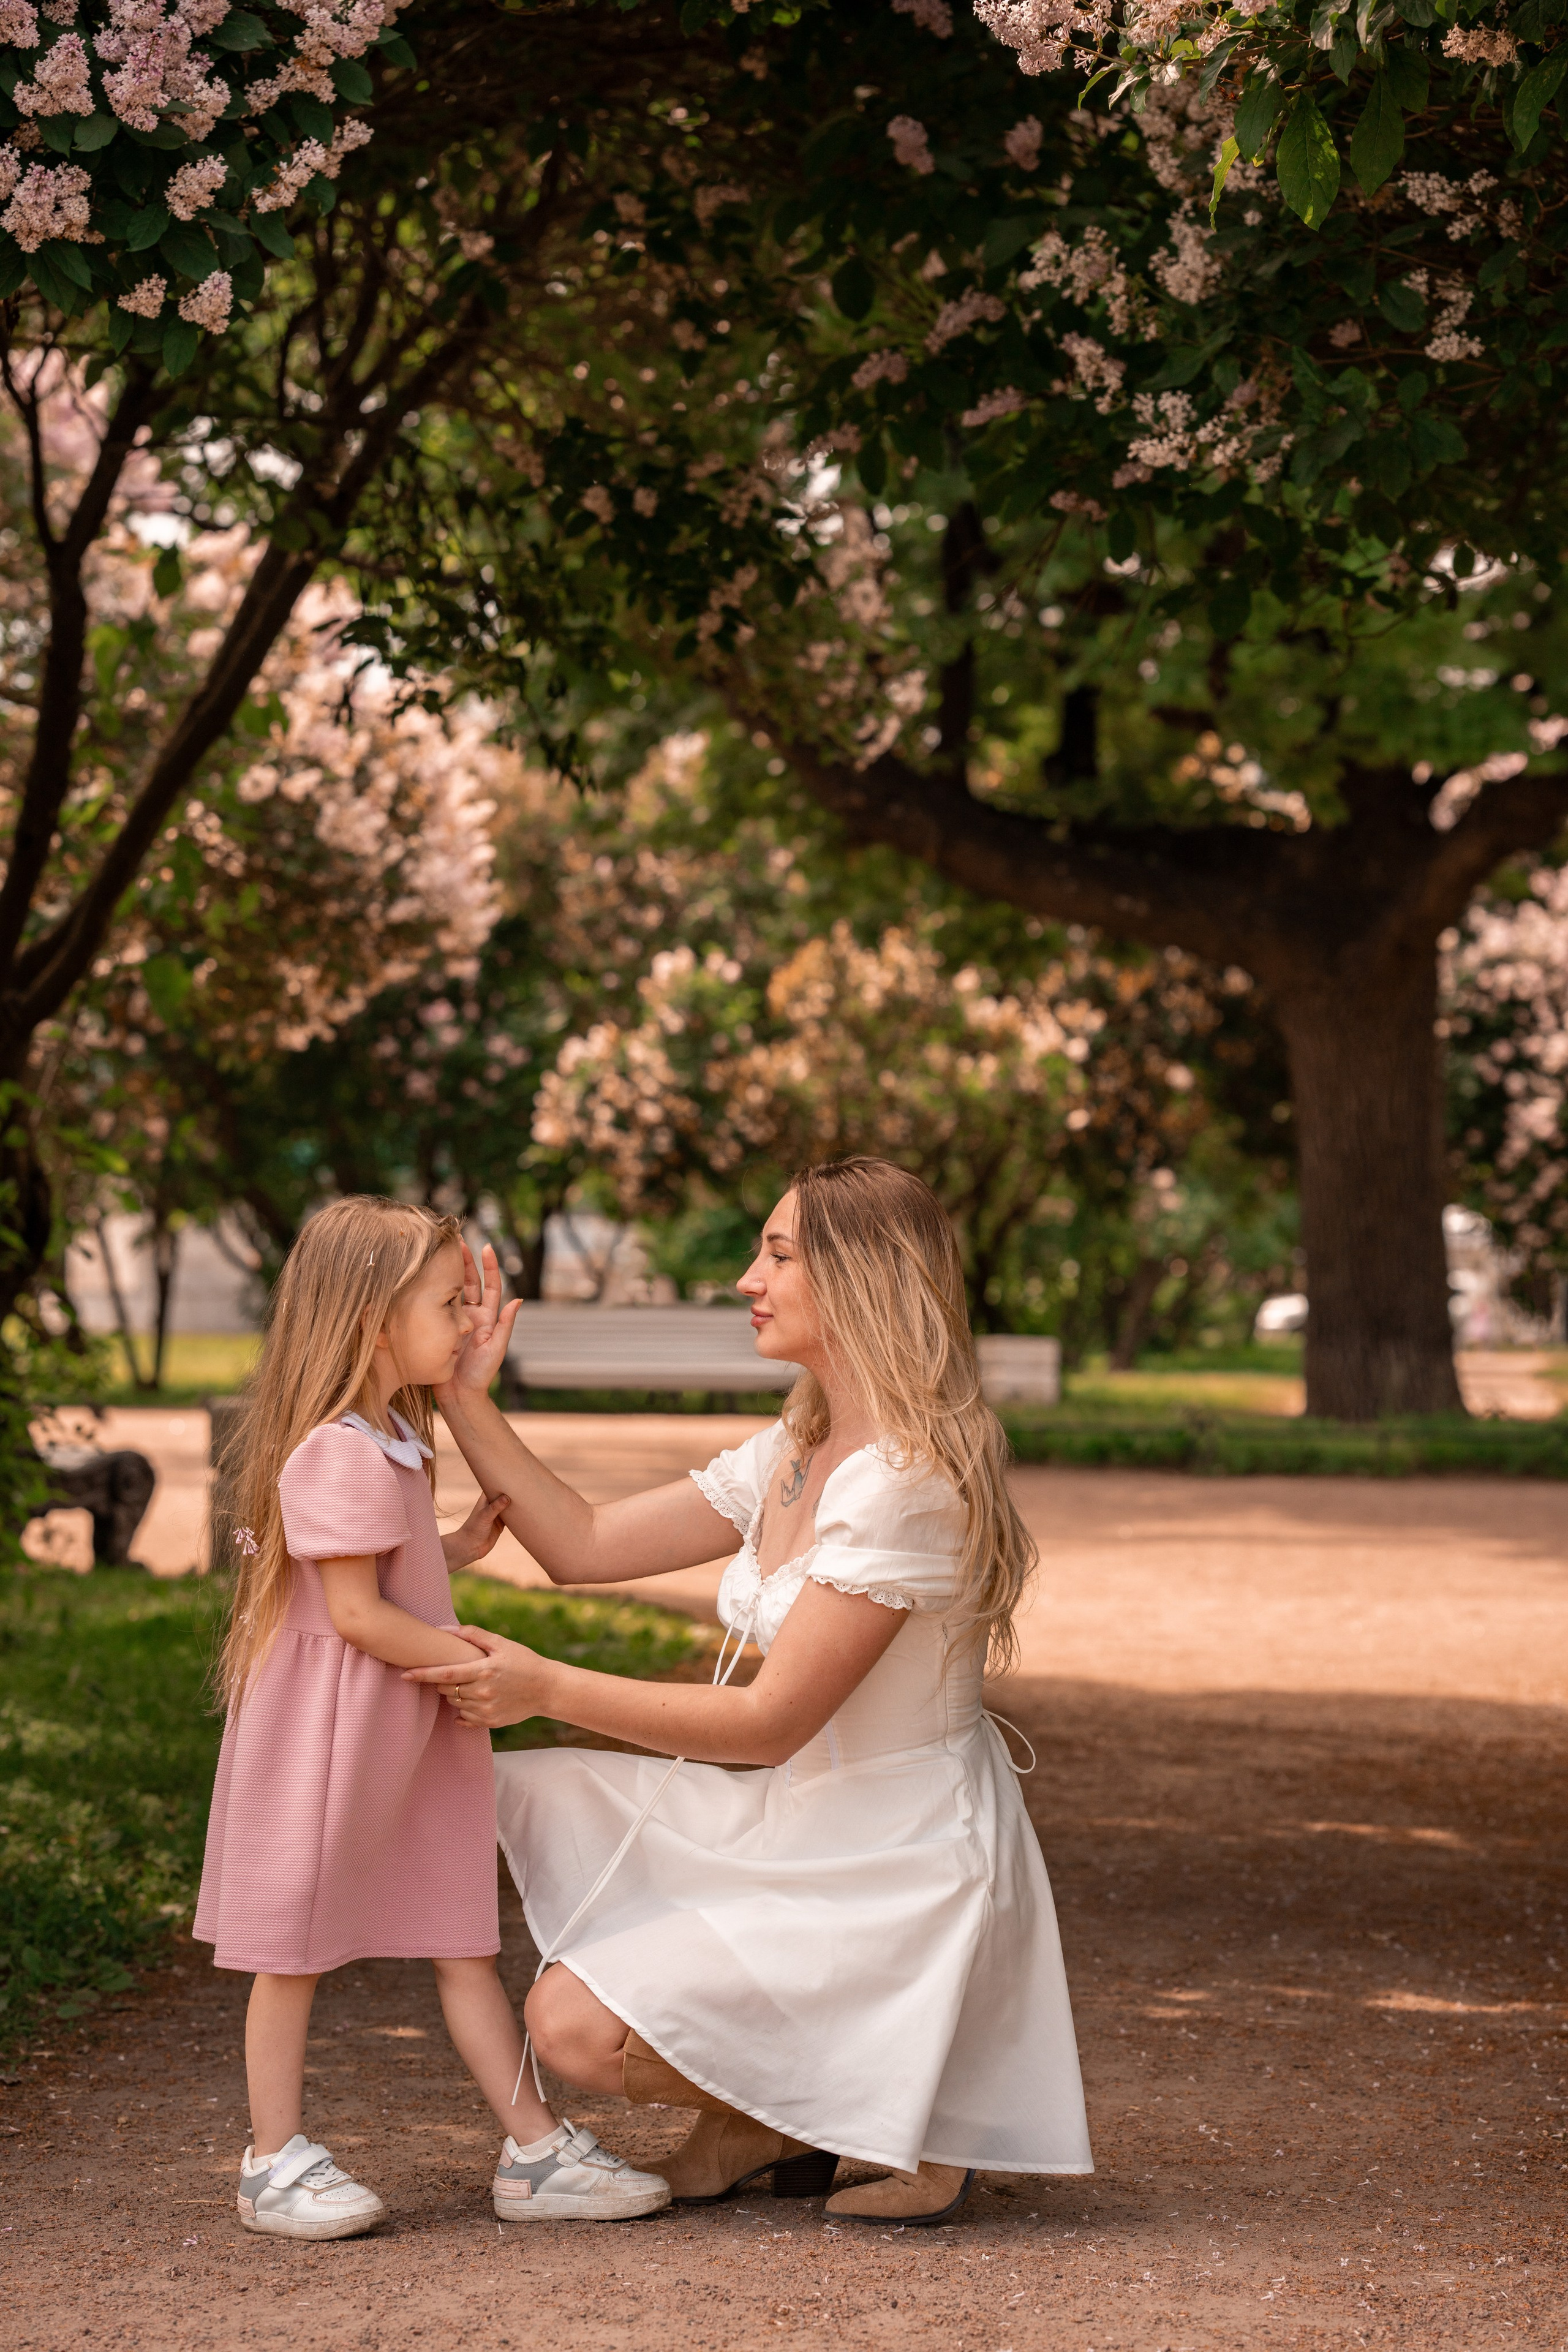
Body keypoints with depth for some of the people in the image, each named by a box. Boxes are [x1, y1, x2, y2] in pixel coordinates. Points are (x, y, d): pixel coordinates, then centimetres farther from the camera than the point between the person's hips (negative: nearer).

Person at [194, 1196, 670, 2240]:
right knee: (298, 1943, 3)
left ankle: (536, 2152, 10)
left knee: (465, 1935, 8)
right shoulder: (340, 1453, -20)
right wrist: (475, 1662, -14)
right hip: (330, 1723, -10)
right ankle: (277, 2162, 13)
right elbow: (357, 1613, -22)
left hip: (413, 1722, 10)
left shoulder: (394, 1439, 13)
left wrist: (458, 1547, 8)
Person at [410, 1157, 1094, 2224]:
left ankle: (898, 2110, 1)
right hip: (801, 1829, 9)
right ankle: (769, 2121, 13)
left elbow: (770, 1722, -22)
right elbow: (585, 1546, 9)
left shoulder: (911, 1480, -23)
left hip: (898, 1871, -9)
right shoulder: (792, 1456, 7)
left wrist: (549, 1687, -19)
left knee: (576, 2025, -17)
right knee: (528, 1794, 7)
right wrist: (467, 1404, 3)